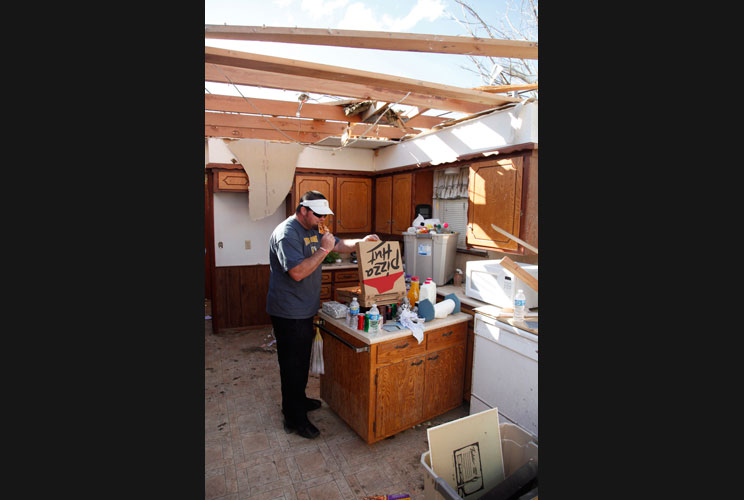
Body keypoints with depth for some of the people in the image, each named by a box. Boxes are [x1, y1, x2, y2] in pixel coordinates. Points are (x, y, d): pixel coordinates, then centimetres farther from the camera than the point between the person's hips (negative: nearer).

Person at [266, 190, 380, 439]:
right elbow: (297, 272, -31)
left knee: (302, 360, 22)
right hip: (288, 313, -10)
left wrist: (360, 242, -2)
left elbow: (339, 245, 16)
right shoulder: (287, 234, -22)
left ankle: (298, 400, 41)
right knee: (292, 364, 3)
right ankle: (295, 419, 17)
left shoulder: (313, 230, 10)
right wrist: (323, 250, -27)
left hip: (305, 310, 10)